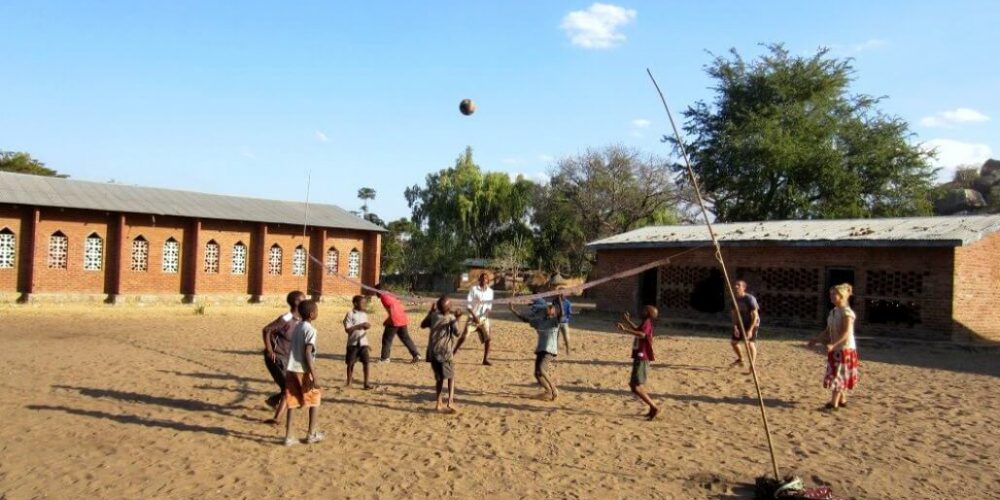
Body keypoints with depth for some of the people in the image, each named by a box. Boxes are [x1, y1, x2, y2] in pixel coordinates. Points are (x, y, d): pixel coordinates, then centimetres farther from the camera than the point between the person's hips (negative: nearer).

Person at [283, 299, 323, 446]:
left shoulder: (297, 327, 12)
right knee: (315, 399, 10)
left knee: (292, 402, 9)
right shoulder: (310, 330, -12)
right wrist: (315, 376, -18)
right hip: (304, 371, -7)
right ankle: (312, 434, 15)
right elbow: (307, 354, -18)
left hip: (291, 369, 7)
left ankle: (288, 436, 8)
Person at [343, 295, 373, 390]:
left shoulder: (364, 315, 9)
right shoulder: (350, 314, -8)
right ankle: (349, 382, 23)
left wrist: (366, 327, -5)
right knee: (350, 363, 5)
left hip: (363, 343, 4)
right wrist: (359, 326, -21)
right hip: (353, 343, -4)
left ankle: (366, 383, 3)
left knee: (366, 362, -3)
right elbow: (347, 329, -15)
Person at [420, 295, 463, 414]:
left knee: (439, 378, 17)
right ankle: (450, 402, -9)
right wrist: (456, 318, -4)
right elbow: (457, 333, -11)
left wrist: (430, 312, 24)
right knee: (451, 377, 6)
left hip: (432, 352, 5)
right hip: (445, 352, -5)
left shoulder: (434, 315, 4)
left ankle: (439, 403, 17)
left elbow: (423, 325, 19)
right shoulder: (451, 318, -8)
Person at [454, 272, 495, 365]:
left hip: (484, 319, 3)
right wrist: (474, 316, -17)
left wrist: (486, 315, -13)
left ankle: (485, 359, 8)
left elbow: (489, 306, 5)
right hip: (473, 318, -3)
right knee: (463, 336, -8)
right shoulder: (473, 289, -6)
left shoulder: (490, 291, 4)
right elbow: (468, 304, -9)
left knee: (487, 339, -3)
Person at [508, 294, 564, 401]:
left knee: (541, 370, -25)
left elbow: (561, 313, -25)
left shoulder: (555, 320, -5)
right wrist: (513, 310, 17)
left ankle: (554, 390, -8)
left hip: (550, 351, -7)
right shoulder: (539, 320, 13)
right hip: (540, 350, 7)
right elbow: (526, 319, 21)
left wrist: (559, 299, -37)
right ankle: (549, 392, 22)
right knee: (537, 374, 3)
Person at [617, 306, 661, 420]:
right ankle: (653, 409, 20)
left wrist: (625, 330, -40)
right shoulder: (646, 323, 17)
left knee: (636, 387, -15)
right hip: (640, 358, 11)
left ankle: (654, 407, -10)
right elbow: (638, 330, 41)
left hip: (641, 359, -11)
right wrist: (628, 321, 42)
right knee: (634, 385, 17)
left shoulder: (647, 323, -14)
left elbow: (642, 334, -36)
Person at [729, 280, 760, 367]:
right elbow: (734, 314, -2)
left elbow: (755, 316, -25)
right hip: (741, 323, 7)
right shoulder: (735, 299, -6)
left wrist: (750, 330, -30)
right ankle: (740, 359, 37)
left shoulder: (750, 299, -26)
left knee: (750, 343, -22)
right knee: (733, 341, 12)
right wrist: (735, 327, -14)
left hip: (752, 324, -7)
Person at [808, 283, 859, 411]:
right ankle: (842, 400, 26)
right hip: (835, 349, 8)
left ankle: (833, 403, -3)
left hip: (845, 348, -8)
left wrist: (833, 345, -32)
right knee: (840, 376, 15)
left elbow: (846, 333, -24)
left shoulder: (846, 312, -17)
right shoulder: (833, 311, 9)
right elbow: (828, 330, 15)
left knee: (838, 376, -6)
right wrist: (816, 339, 8)